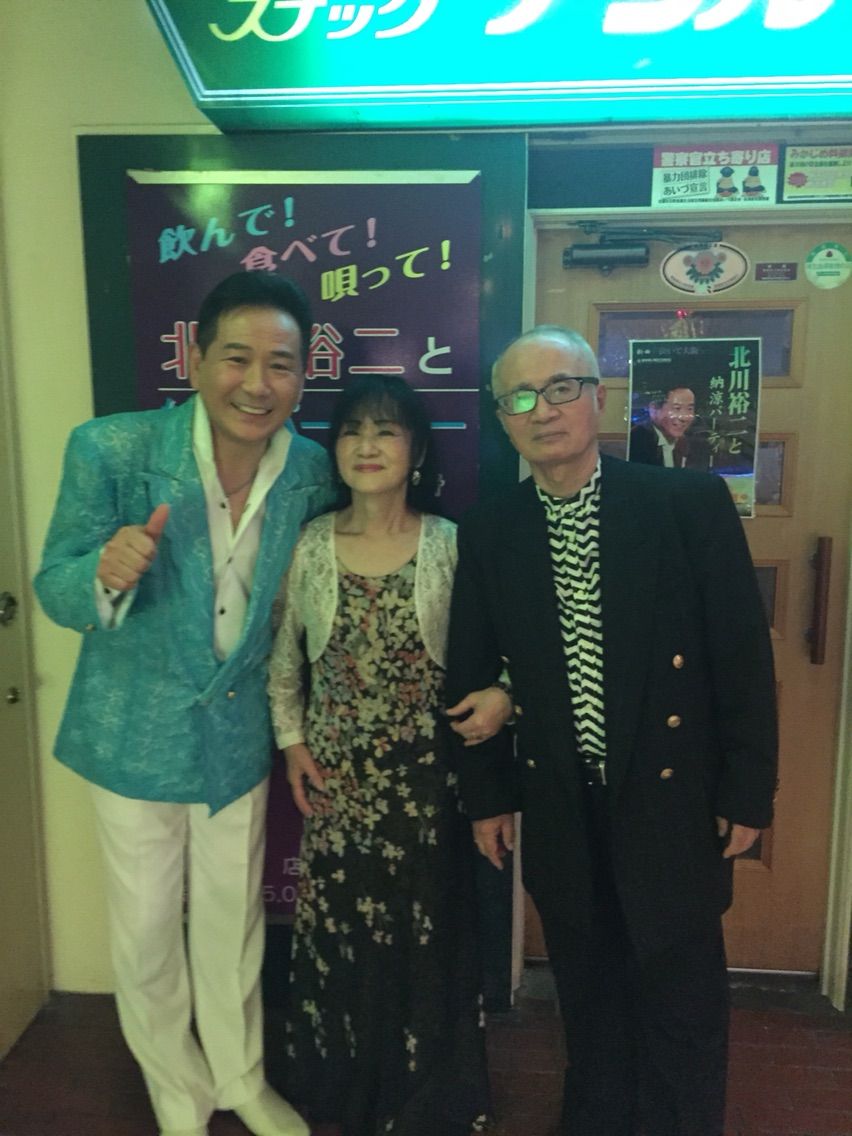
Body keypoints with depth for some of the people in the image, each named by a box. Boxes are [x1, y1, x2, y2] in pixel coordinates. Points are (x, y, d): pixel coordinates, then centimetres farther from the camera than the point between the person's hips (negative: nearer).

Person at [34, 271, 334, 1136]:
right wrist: (108, 575, -35)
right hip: (136, 734, -1)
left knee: (233, 925, 19)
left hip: (239, 735, 2)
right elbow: (55, 591, -12)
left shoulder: (311, 472, -10)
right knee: (145, 937, 15)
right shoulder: (111, 449, -19)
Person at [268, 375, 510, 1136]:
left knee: (429, 931, 12)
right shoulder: (308, 546, -4)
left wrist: (502, 695, -18)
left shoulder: (451, 545, -8)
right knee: (341, 929, 14)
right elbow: (282, 661, 6)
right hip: (336, 775, 1)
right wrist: (292, 744, -1)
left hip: (427, 772, -1)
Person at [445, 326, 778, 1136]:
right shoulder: (487, 533, -3)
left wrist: (748, 791, -5)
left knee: (682, 1001, 15)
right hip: (561, 812, 3)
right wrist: (485, 793, 6)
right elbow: (471, 673, 3)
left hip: (673, 803, -2)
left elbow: (743, 655, -7)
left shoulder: (691, 503, -11)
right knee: (589, 998, 22)